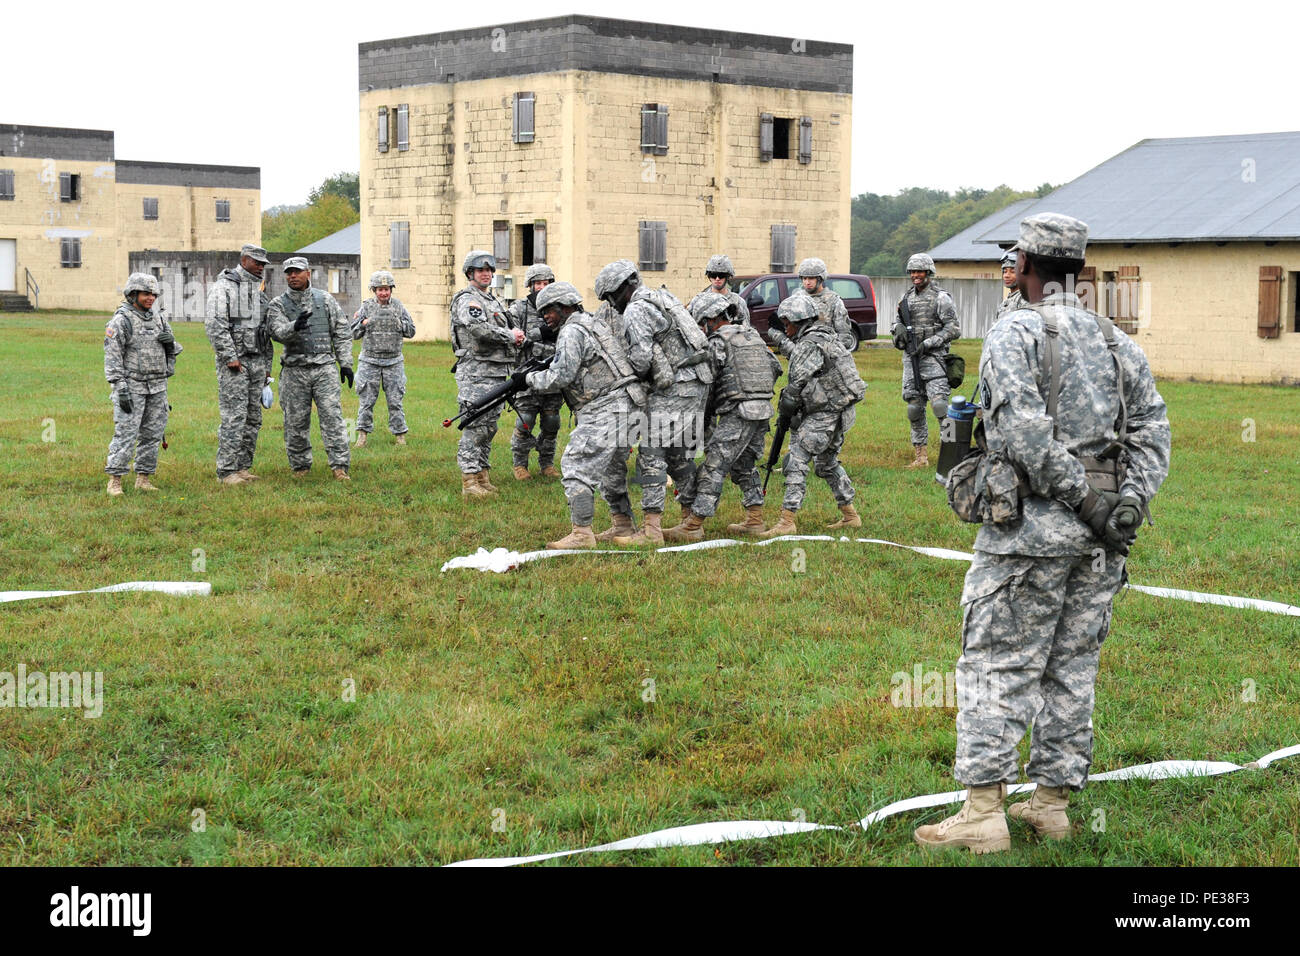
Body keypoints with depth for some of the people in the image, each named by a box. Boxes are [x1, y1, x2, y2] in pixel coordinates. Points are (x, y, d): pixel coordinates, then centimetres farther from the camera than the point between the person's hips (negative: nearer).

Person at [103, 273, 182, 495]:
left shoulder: (157, 318, 13)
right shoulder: (121, 321, -8)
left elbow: (173, 351, 21)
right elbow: (112, 358, -12)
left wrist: (171, 342, -4)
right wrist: (121, 389, -18)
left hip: (157, 387, 7)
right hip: (132, 386, -6)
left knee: (152, 434, 8)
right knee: (126, 434, -9)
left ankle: (144, 479, 15)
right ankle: (115, 480, -3)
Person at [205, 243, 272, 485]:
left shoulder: (259, 290, 17)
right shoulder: (224, 286, -7)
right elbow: (214, 324, -16)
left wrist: (267, 365, 19)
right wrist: (230, 357, -19)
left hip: (257, 361, 8)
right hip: (233, 362, -8)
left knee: (253, 419, 8)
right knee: (234, 417, -10)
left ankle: (243, 467, 15)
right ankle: (226, 471, -7)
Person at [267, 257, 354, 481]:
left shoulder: (325, 300, 8)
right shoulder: (278, 305, 3)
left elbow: (342, 333, 11)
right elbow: (278, 332, -14)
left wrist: (345, 364, 6)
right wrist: (295, 327, -35)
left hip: (324, 368, 0)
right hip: (295, 371, 0)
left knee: (332, 416, -8)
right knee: (296, 422, 4)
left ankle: (340, 467, -8)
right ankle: (300, 466, 17)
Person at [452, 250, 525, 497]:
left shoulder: (494, 301, 22)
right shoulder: (467, 300, -8)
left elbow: (505, 330, 25)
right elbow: (480, 329, -23)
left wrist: (516, 336, 1)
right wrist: (510, 336, -12)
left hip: (497, 373, 9)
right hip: (476, 372, -9)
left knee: (489, 426, 12)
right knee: (475, 426, -10)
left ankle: (482, 475, 18)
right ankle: (469, 481, -10)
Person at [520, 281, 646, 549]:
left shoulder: (572, 331, -9)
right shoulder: (595, 324, 22)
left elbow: (560, 377, -16)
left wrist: (528, 379, -2)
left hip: (604, 411, -10)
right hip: (626, 407, 10)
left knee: (577, 467, -10)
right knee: (612, 468, 20)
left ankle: (582, 534, -13)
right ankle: (625, 526, 27)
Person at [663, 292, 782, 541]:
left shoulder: (719, 342, -8)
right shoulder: (753, 334, 16)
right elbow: (775, 367, 21)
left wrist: (706, 417, 2)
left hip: (737, 413, -8)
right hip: (762, 411, 8)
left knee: (714, 467, -9)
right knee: (745, 467, 19)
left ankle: (693, 526, -12)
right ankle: (754, 521, 19)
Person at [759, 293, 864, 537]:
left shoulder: (810, 344, -15)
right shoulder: (826, 336, 15)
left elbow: (798, 381, -20)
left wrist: (786, 407, -6)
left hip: (823, 414, -10)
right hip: (839, 411, 10)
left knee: (796, 462, -11)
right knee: (827, 463, 22)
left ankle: (787, 521, -15)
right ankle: (850, 515, 28)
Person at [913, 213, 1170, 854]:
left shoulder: (1015, 334, -7)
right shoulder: (1118, 343, 13)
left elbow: (1028, 433, -20)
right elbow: (1152, 432, 6)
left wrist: (1082, 497, -14)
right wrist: (1124, 506, -2)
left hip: (1031, 530, -6)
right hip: (1098, 541, 6)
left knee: (995, 668, -2)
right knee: (1072, 670, 13)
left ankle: (983, 815, -5)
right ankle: (1052, 803, 18)